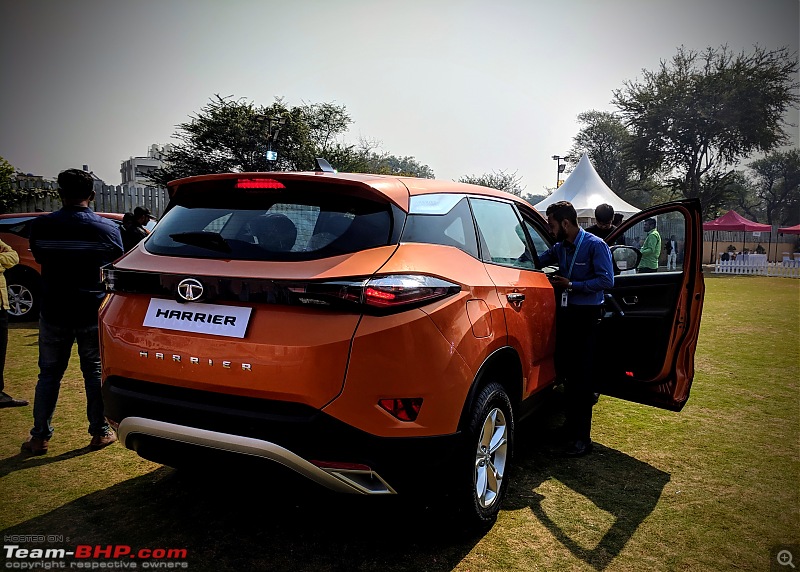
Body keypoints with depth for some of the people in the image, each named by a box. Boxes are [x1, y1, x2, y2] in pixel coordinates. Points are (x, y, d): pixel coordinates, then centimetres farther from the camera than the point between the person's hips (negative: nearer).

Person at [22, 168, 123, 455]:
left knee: (49, 374, 12)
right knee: (95, 372, 11)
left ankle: (39, 437, 16)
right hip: (93, 313, 0)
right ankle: (100, 432, 16)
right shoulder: (108, 228, -8)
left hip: (54, 313, 1)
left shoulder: (40, 226, -6)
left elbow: (39, 258, 10)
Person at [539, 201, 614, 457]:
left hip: (586, 315, -7)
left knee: (580, 374, -5)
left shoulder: (595, 245, -9)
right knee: (564, 369, 12)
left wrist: (571, 285, -16)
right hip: (565, 312, 7)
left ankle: (581, 438, 2)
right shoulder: (559, 248, 11)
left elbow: (607, 280, -16)